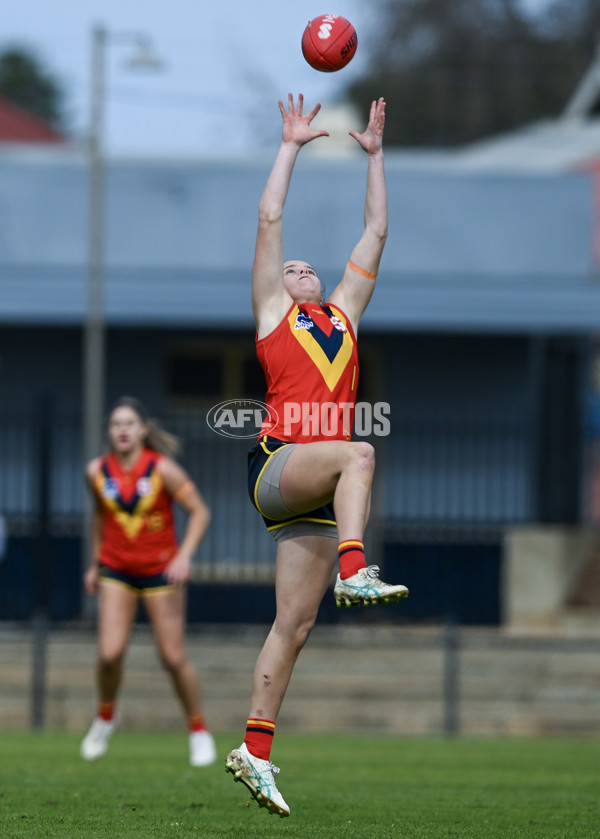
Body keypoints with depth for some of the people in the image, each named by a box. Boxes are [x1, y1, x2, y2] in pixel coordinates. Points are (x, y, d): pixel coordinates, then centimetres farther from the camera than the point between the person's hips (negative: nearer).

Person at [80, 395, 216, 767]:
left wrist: (185, 556, -20)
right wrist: (95, 563, 20)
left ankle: (199, 730, 16)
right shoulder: (98, 471, -3)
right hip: (116, 571, 2)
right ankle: (106, 717, 17)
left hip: (161, 570, -2)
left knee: (174, 657, -2)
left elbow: (200, 512, -8)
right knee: (110, 654, -11)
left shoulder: (163, 469, -14)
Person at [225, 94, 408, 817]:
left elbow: (376, 233, 28)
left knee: (294, 625, -1)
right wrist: (291, 145, 16)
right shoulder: (273, 313, 15)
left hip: (315, 495, 5)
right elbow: (270, 219, 12)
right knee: (357, 452, -33)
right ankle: (355, 571, -47)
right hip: (275, 464, -5)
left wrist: (374, 154, 29)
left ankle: (254, 750, -1)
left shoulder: (343, 315, 26)